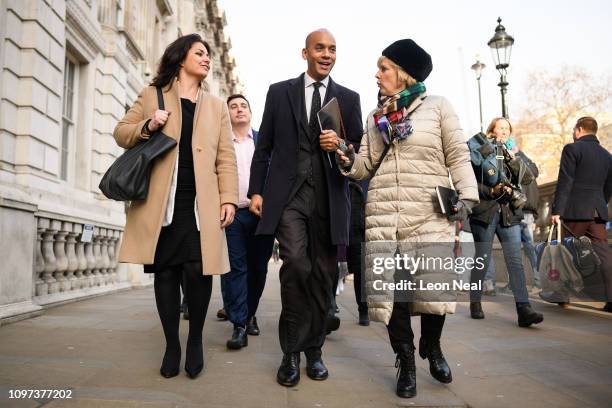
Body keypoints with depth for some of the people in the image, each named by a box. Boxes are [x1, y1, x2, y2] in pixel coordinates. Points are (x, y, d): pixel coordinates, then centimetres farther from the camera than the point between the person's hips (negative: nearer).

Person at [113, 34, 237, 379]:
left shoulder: (216, 106, 17)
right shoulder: (152, 95, 14)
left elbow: (226, 158, 10)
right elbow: (121, 133, 13)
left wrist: (229, 198, -2)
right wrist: (147, 127, -8)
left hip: (201, 204, 1)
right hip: (161, 203, 0)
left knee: (198, 271, -10)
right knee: (166, 272, 2)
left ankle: (196, 341, 11)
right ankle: (172, 345, 18)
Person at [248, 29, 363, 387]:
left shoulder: (349, 98, 12)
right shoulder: (279, 91, 11)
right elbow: (264, 146, 10)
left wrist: (341, 145, -11)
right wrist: (256, 190, 2)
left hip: (329, 198, 2)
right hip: (288, 195, -1)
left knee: (322, 275, 4)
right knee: (296, 265, -17)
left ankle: (314, 350, 20)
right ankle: (291, 352, 0)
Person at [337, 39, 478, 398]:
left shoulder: (438, 107, 5)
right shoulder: (375, 117, 15)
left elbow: (458, 156, 3)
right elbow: (366, 166, 11)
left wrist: (467, 195, -8)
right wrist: (349, 160, -9)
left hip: (430, 214, -3)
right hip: (383, 215, 3)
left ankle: (432, 348, 30)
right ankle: (406, 363, 21)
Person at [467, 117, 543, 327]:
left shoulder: (515, 153, 14)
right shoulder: (481, 152, 1)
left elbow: (530, 176, 0)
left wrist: (513, 158, -11)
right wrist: (490, 191, -16)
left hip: (510, 214, 3)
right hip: (484, 213, -3)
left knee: (515, 262, -4)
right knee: (481, 260, 5)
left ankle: (524, 309, -6)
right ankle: (475, 303, 20)